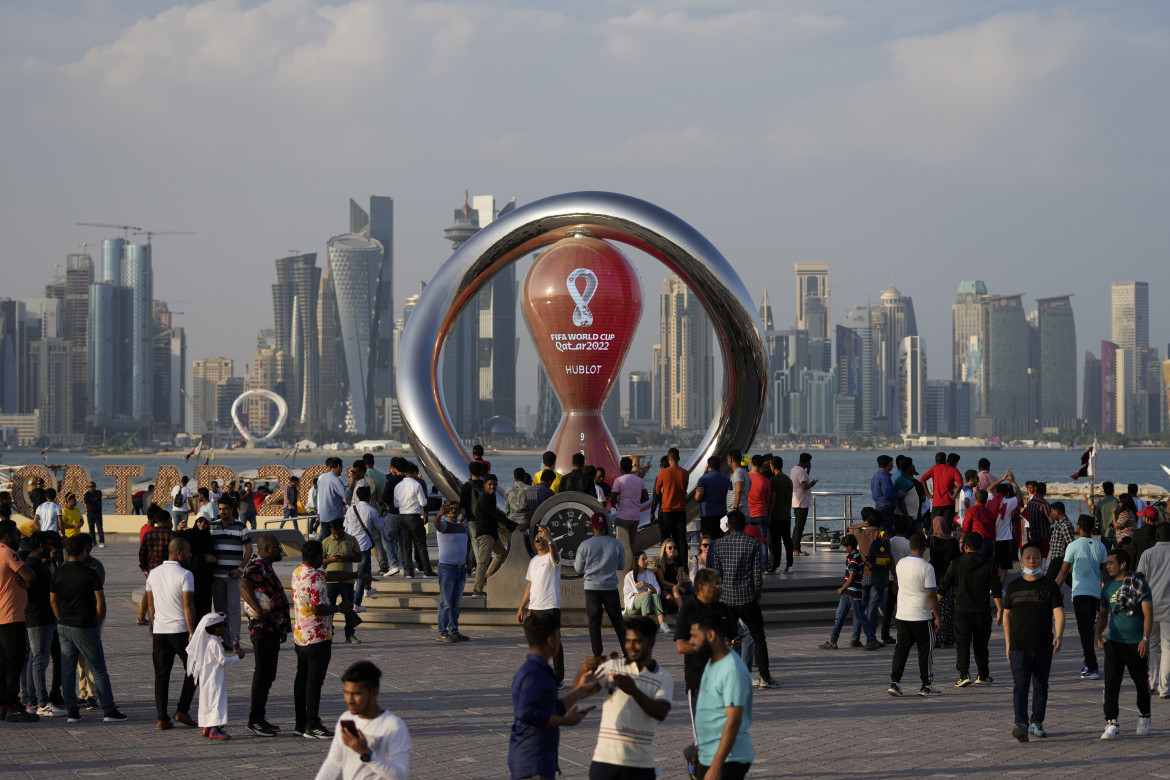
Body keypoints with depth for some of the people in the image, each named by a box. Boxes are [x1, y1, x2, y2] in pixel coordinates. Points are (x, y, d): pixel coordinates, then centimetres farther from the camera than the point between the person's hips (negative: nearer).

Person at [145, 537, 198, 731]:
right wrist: (192, 633, -12)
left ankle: (162, 718, 3)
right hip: (180, 631, -5)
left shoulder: (153, 573, 8)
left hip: (159, 631, 5)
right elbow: (188, 606, -15)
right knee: (192, 670, 11)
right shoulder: (185, 575, -11)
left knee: (161, 674, 6)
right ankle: (182, 710, 1)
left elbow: (150, 604, 14)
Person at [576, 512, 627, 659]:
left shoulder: (585, 545, -8)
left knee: (594, 623, 2)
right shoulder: (617, 544, -3)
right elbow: (621, 566, 9)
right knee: (618, 621, 9)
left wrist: (575, 562, 23)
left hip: (592, 588, -1)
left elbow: (579, 569, 2)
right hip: (611, 587, 1)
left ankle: (597, 656, -2)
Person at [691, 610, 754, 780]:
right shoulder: (712, 662, 10)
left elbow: (734, 721, -25)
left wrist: (716, 766, -27)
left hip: (729, 760, -10)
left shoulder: (733, 672, -21)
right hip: (706, 757, 10)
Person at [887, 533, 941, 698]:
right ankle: (926, 686, 14)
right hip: (922, 616, -5)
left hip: (902, 615, 5)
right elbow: (931, 594, -15)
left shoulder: (900, 564, 2)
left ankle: (895, 682, -1)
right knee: (925, 650, 7)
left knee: (901, 648, 8)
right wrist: (937, 616, -7)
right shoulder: (926, 568, -15)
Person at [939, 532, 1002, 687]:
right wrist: (1000, 611, 1)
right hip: (982, 612, 2)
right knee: (981, 644, 14)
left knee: (962, 643, -2)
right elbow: (996, 591, -2)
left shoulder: (956, 565, -2)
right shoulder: (988, 565, 0)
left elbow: (943, 588, 2)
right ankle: (983, 675, 22)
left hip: (962, 611, -2)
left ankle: (964, 674, -17)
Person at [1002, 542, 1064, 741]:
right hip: (1019, 647, 0)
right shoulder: (1014, 586, 7)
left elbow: (1058, 612, -7)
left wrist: (1058, 636, -23)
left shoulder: (1050, 586, 1)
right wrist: (1008, 642, 8)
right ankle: (1021, 724, -18)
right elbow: (1007, 614, 13)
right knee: (1020, 686, -11)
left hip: (1043, 646, 0)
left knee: (1041, 686, 10)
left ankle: (1037, 722, 23)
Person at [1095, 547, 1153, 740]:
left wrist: (1145, 638, -20)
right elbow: (1103, 614, 18)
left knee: (1142, 683, 11)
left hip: (1137, 644, -3)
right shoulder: (1108, 588, 7)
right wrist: (1098, 634, 2)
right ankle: (1112, 724, -9)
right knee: (1111, 682, -10)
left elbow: (1148, 613, -11)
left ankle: (1144, 718, 32)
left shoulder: (1139, 583, -8)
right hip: (1114, 642, 3)